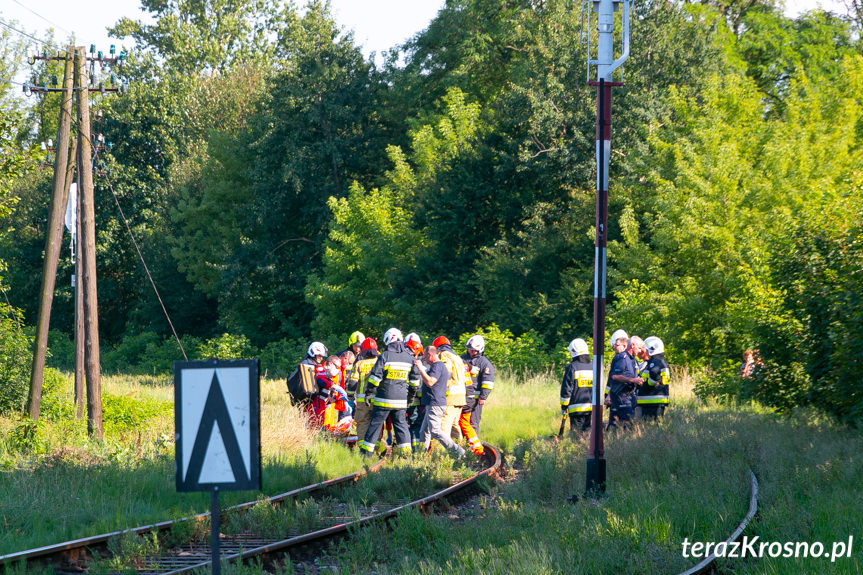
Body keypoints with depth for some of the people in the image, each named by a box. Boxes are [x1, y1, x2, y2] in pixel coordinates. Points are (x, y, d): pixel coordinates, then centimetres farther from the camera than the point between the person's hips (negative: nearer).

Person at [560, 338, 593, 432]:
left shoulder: (572, 368, -8)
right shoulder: (593, 367, 8)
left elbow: (566, 389, -6)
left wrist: (564, 406, 2)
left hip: (576, 408, -5)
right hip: (592, 407, 5)